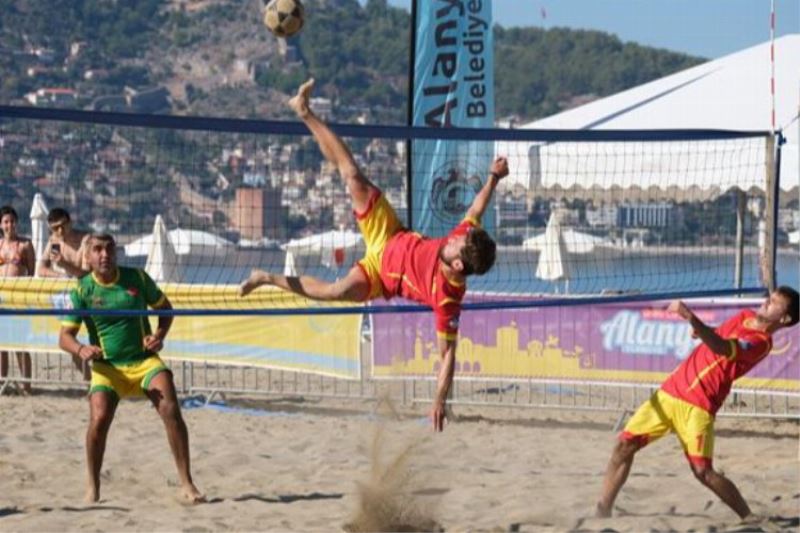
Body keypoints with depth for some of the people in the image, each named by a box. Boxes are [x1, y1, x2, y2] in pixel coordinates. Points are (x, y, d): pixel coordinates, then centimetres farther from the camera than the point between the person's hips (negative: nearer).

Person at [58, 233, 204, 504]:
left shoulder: (137, 278, 0)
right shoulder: (82, 290, -4)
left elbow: (164, 306, 15)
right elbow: (65, 336, -5)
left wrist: (159, 335, -5)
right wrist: (81, 349, -28)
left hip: (144, 359, 1)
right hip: (107, 366, -1)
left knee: (171, 410, -20)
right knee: (99, 419, -22)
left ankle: (186, 484, -14)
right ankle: (93, 487, 2)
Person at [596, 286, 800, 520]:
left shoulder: (761, 342, -13)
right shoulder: (745, 317, 14)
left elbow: (723, 348, -31)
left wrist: (692, 318, -45)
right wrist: (702, 331, 9)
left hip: (698, 406, -7)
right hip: (670, 391, 7)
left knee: (703, 472, -16)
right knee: (625, 445, -1)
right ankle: (602, 514, 5)